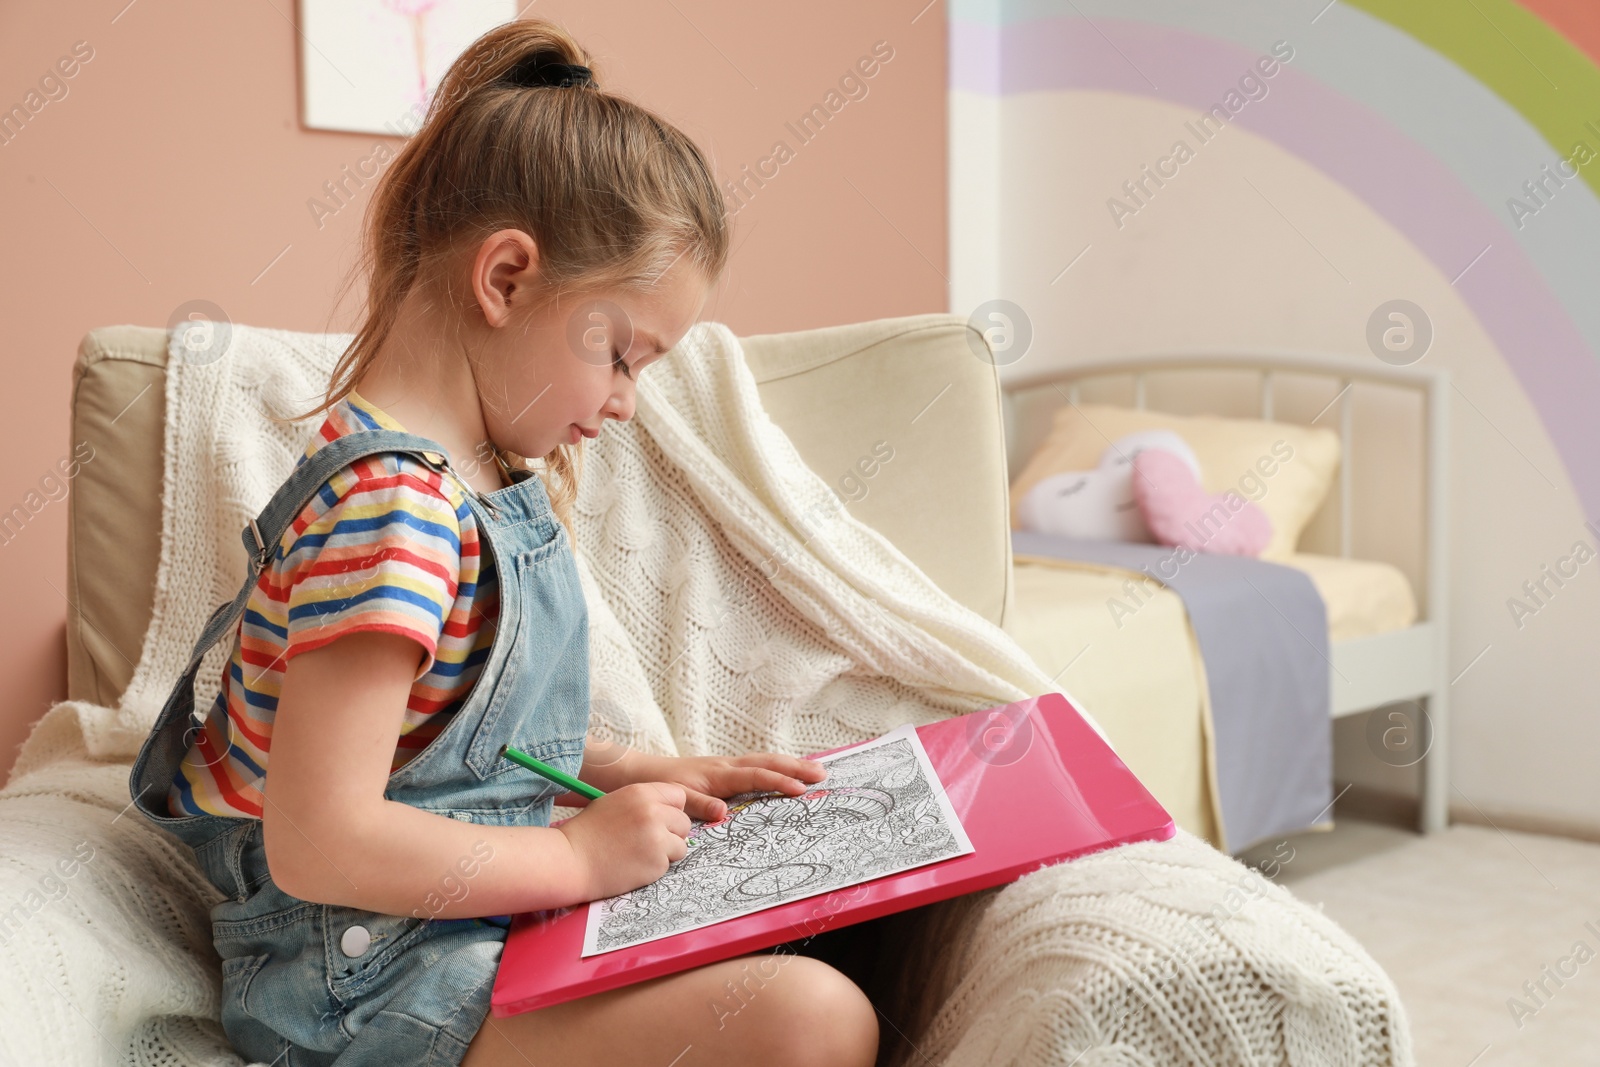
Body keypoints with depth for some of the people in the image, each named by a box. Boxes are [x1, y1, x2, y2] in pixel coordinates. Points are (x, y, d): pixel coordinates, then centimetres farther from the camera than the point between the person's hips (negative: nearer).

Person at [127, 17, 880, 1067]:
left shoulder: (481, 476, 10)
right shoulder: (390, 504, -23)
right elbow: (320, 845, -27)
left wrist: (639, 774, 9)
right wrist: (581, 853, -17)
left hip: (470, 916, 10)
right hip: (370, 982, -10)